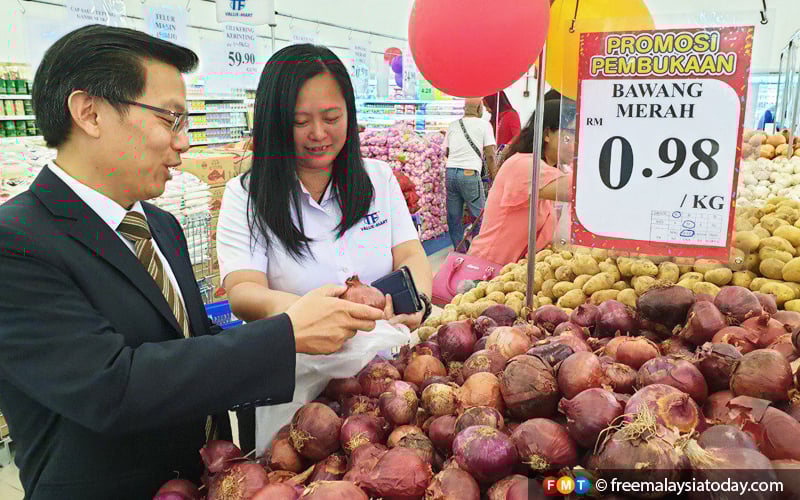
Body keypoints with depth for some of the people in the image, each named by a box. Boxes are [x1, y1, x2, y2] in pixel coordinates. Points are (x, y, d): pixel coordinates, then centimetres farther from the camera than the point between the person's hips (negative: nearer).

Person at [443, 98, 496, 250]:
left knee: (454, 216, 10)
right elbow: (490, 154, -3)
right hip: (470, 174, -5)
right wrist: (493, 176, 4)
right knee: (479, 215, 4)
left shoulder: (453, 125, 14)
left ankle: (459, 249, 18)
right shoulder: (484, 125, 1)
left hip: (450, 173, 5)